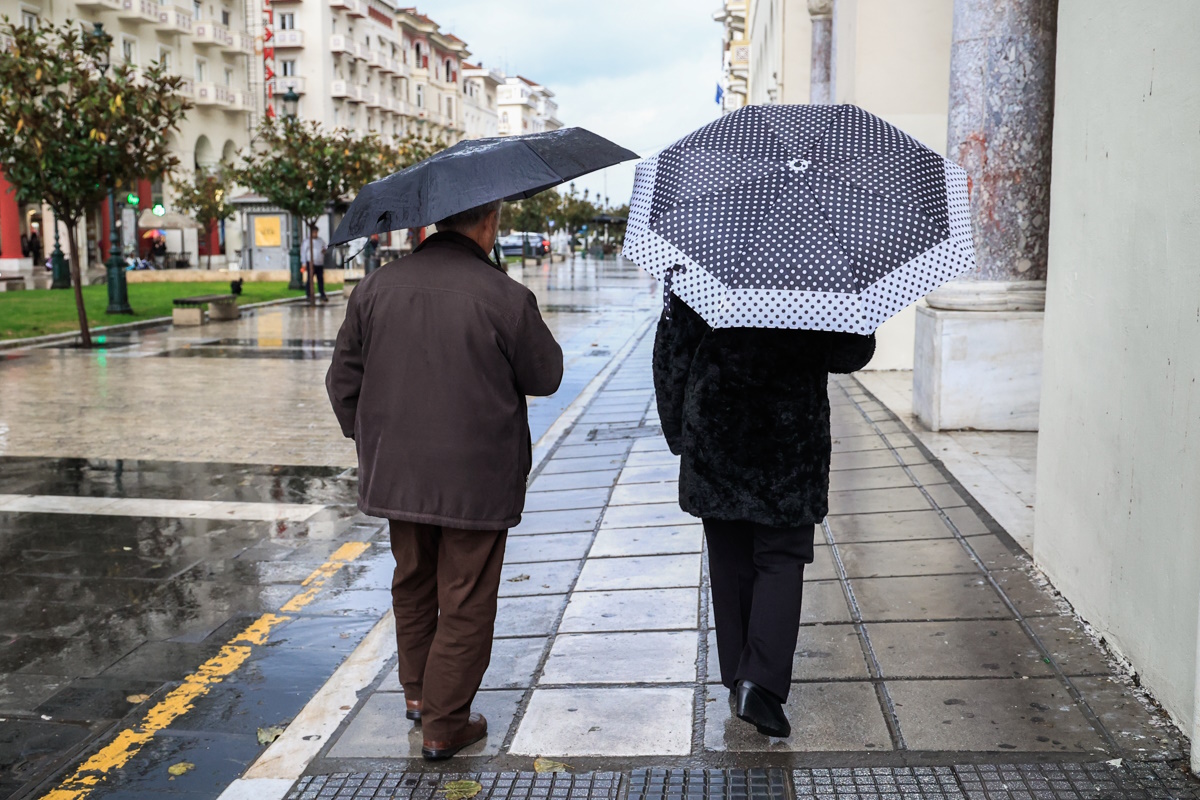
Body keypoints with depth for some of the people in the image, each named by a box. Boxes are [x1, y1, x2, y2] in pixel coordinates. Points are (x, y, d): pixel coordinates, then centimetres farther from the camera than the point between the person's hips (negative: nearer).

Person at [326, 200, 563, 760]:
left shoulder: (375, 288, -1)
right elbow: (545, 377, -2)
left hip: (397, 475, 5)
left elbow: (343, 380, 6)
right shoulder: (505, 298, -15)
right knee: (465, 603, 9)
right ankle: (443, 725, 17)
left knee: (413, 584, 25)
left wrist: (368, 439, 19)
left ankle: (416, 691, 40)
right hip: (478, 482, -5)